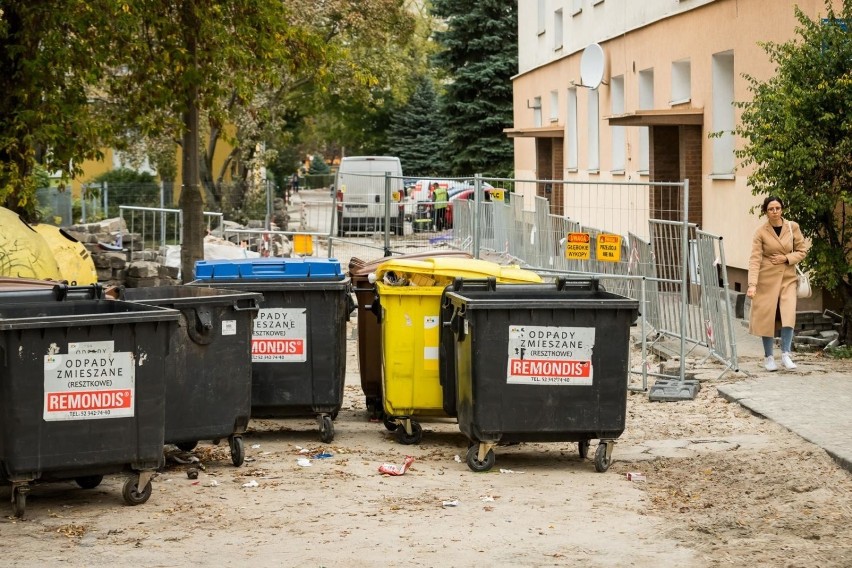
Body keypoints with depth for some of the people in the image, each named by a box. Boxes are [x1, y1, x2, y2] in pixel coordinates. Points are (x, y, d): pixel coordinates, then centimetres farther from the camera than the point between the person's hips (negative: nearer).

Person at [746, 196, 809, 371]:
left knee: (789, 314, -14)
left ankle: (785, 355, -4)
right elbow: (755, 258, -11)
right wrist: (752, 284, -20)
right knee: (767, 317, 0)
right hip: (767, 278, -1)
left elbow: (802, 250, 7)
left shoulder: (793, 227, 0)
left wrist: (787, 258, -12)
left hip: (788, 277, 1)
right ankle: (768, 357, 12)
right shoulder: (760, 232, -6)